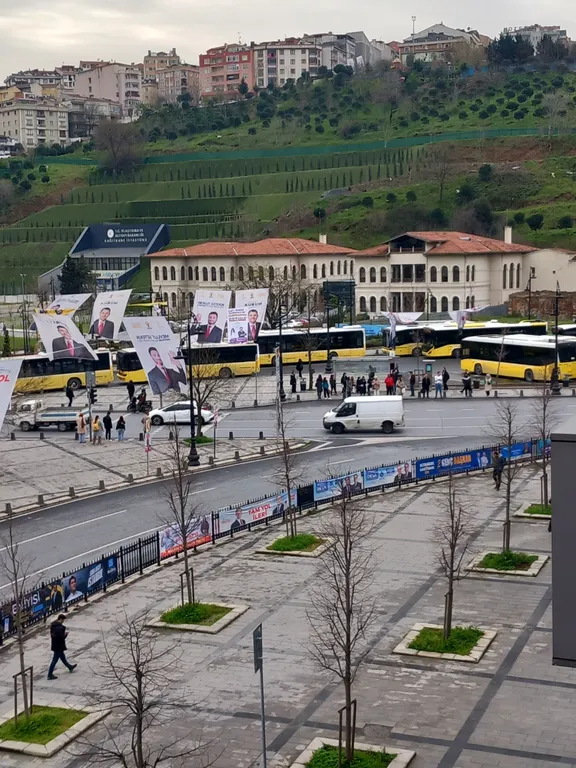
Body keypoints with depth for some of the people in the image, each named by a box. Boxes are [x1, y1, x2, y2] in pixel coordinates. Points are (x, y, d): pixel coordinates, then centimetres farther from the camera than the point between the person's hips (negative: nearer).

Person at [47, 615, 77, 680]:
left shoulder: (53, 625, 0)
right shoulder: (60, 627, -29)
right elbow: (61, 637, -30)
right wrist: (65, 634, -9)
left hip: (54, 645, 10)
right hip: (59, 647, -10)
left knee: (62, 657, 26)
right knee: (55, 660, 2)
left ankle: (70, 667, 45)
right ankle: (50, 675, 10)